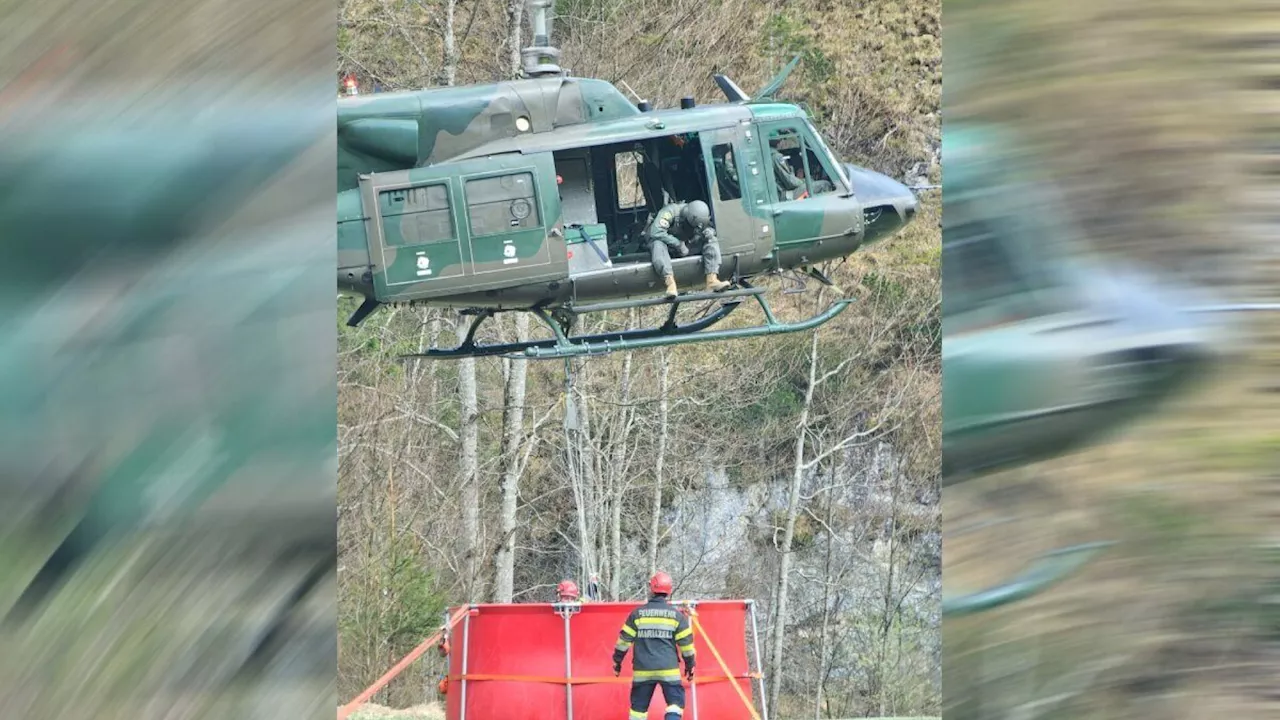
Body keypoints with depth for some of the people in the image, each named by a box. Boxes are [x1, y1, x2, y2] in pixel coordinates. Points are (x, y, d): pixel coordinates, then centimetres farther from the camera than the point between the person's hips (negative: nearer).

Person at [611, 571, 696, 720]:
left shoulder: (637, 613, 1)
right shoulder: (676, 614, 0)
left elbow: (624, 639, 2)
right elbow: (686, 642, 2)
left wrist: (617, 660, 14)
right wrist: (689, 664, 14)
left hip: (643, 669, 1)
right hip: (668, 669, -1)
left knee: (639, 705, 12)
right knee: (676, 702, 3)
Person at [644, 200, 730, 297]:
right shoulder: (671, 212, -29)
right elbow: (655, 232, -39)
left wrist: (709, 232, -25)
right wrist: (678, 244, -36)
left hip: (684, 245, 5)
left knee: (711, 241, -14)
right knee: (658, 245, -40)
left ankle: (712, 280, -27)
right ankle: (670, 284, -54)